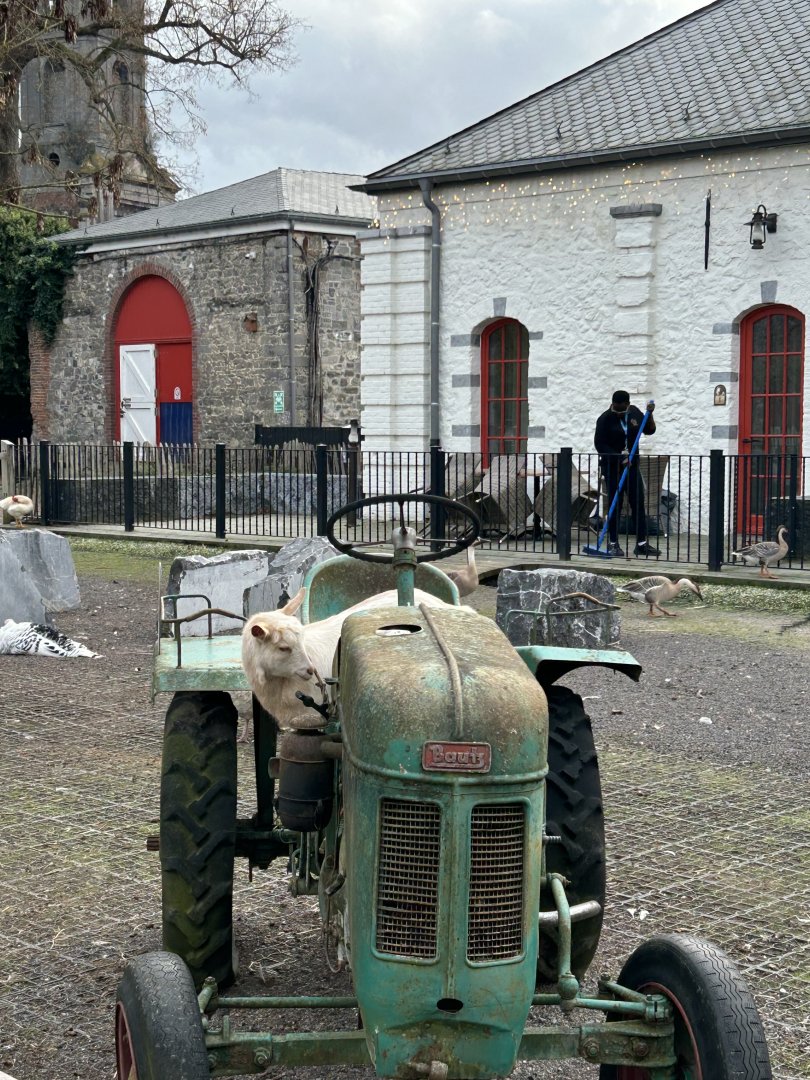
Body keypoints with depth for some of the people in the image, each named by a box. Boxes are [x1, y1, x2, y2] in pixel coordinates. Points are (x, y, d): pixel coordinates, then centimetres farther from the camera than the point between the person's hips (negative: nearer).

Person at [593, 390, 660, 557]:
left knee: (638, 502, 1)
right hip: (612, 467, -5)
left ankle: (642, 543, 5)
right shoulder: (605, 419, -11)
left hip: (632, 465, 5)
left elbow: (649, 430, 10)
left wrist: (649, 414, -7)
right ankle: (613, 544, 3)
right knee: (615, 504, -4)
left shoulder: (634, 412, 4)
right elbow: (599, 444, -13)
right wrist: (619, 457, -19)